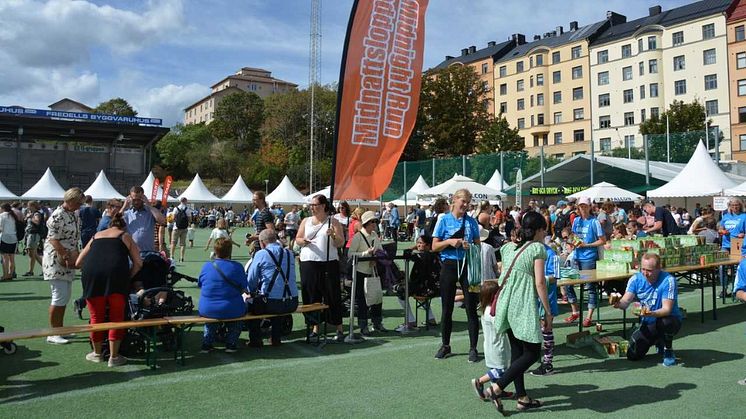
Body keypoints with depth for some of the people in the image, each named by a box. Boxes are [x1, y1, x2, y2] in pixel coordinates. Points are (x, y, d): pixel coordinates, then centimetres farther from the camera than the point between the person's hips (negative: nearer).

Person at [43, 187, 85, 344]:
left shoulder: (75, 214, 12)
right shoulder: (58, 215, -15)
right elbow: (54, 240, -20)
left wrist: (75, 256, 10)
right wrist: (67, 257, -22)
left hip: (68, 262, 9)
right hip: (56, 261, -9)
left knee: (66, 296, 14)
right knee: (59, 297, -8)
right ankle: (53, 334, 1)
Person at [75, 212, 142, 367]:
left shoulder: (95, 236, 30)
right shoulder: (125, 237, 23)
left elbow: (78, 263, 28)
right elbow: (138, 263, 14)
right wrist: (128, 277, 26)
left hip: (91, 274, 3)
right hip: (116, 274, -2)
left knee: (96, 316, 13)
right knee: (116, 316, 8)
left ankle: (97, 353, 28)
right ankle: (114, 357, 12)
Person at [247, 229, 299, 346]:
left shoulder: (260, 254, -5)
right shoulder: (289, 253, 10)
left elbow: (251, 281, 0)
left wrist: (253, 292, 23)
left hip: (271, 304, -5)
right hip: (292, 304, 5)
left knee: (250, 304, 22)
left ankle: (255, 340, 24)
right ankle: (276, 338, 38)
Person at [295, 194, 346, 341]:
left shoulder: (333, 221, 4)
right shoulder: (306, 221, 14)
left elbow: (341, 243, -1)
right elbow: (297, 239, 13)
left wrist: (333, 235, -19)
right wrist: (304, 241, -9)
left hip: (329, 263, -3)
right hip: (308, 263, 3)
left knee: (332, 295, -2)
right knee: (311, 296, 5)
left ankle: (339, 329, 6)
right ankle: (315, 327, 15)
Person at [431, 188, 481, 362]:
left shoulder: (471, 222, 6)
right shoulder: (444, 220, 1)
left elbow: (478, 245, 10)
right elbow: (434, 246, 0)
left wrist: (470, 247, -11)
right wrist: (449, 242, -16)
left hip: (467, 266, 1)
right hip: (449, 266, -1)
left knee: (471, 308, 0)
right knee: (447, 308, 9)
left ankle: (473, 348, 9)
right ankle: (445, 345, 24)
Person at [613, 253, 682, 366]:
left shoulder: (668, 280, -21)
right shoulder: (636, 279, -8)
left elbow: (667, 309, -28)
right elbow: (626, 301, -16)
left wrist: (650, 313, -48)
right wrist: (619, 304, -40)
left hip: (670, 320, -4)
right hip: (647, 324, 4)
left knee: (664, 322, -41)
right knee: (633, 355, -8)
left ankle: (668, 351, -8)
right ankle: (657, 341, 24)